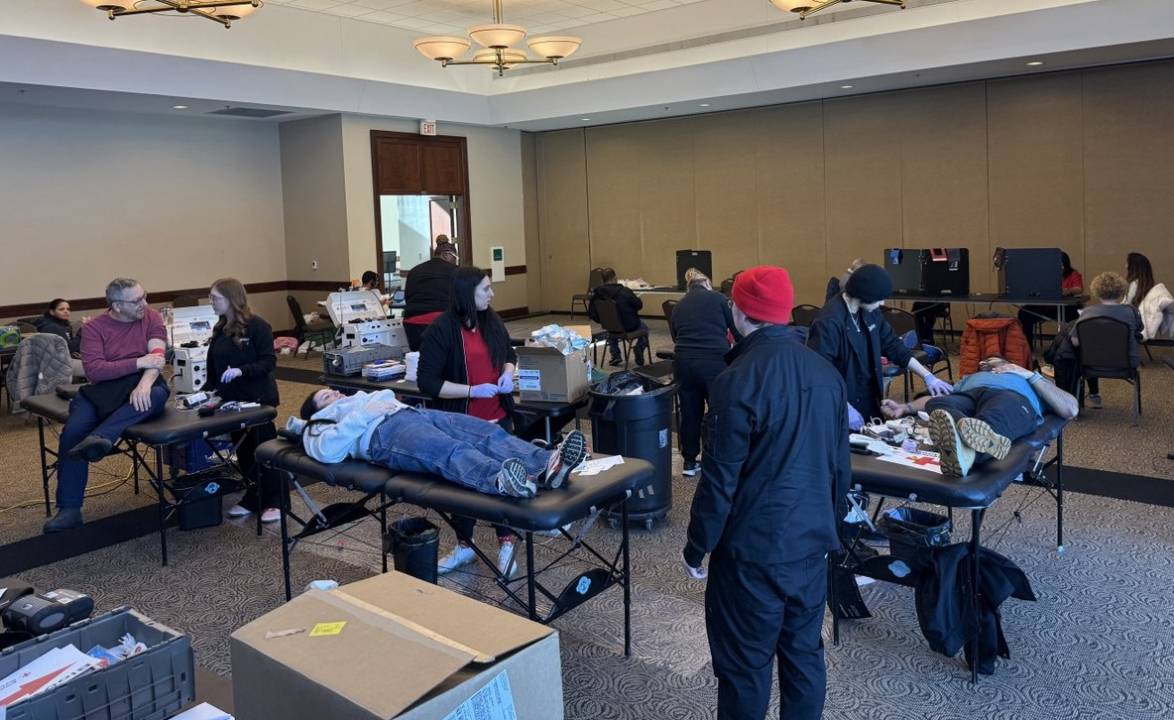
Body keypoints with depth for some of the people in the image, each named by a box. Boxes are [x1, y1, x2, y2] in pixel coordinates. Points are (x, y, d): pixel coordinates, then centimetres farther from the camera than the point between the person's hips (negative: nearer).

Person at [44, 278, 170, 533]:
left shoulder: (152, 318, 4)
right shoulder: (95, 327, 2)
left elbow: (157, 355, -11)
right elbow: (93, 370, -11)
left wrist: (144, 384, -31)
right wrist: (138, 362, -19)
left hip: (140, 387, -1)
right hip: (103, 390, 1)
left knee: (158, 394, -36)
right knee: (72, 431, -22)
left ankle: (100, 438, -47)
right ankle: (69, 508, -14)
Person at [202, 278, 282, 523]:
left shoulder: (257, 326, -13)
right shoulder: (220, 330, 9)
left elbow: (269, 362, -18)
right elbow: (214, 367, 14)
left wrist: (241, 370, -29)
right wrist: (206, 391, 5)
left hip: (258, 399, -7)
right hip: (232, 399, 7)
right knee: (243, 451, 12)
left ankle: (274, 502, 9)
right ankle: (251, 500, 22)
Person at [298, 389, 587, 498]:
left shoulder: (361, 398, 44)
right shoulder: (320, 426, 25)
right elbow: (327, 451, 1)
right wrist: (364, 415, -5)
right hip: (383, 433, -6)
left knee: (489, 432, -24)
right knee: (450, 452, -39)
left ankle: (547, 466, -48)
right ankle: (502, 482, -68)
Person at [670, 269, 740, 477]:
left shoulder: (678, 307, 19)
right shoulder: (718, 298, 8)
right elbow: (738, 332, 11)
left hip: (683, 362, 4)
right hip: (714, 362, -4)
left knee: (689, 412, 17)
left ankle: (690, 461, 29)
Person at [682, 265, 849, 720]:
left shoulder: (739, 379, -20)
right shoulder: (826, 371, 2)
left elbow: (720, 478, -17)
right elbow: (840, 465, 11)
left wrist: (697, 547, -5)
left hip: (754, 547, -7)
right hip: (812, 541, 7)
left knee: (745, 665, 7)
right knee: (804, 653, 18)